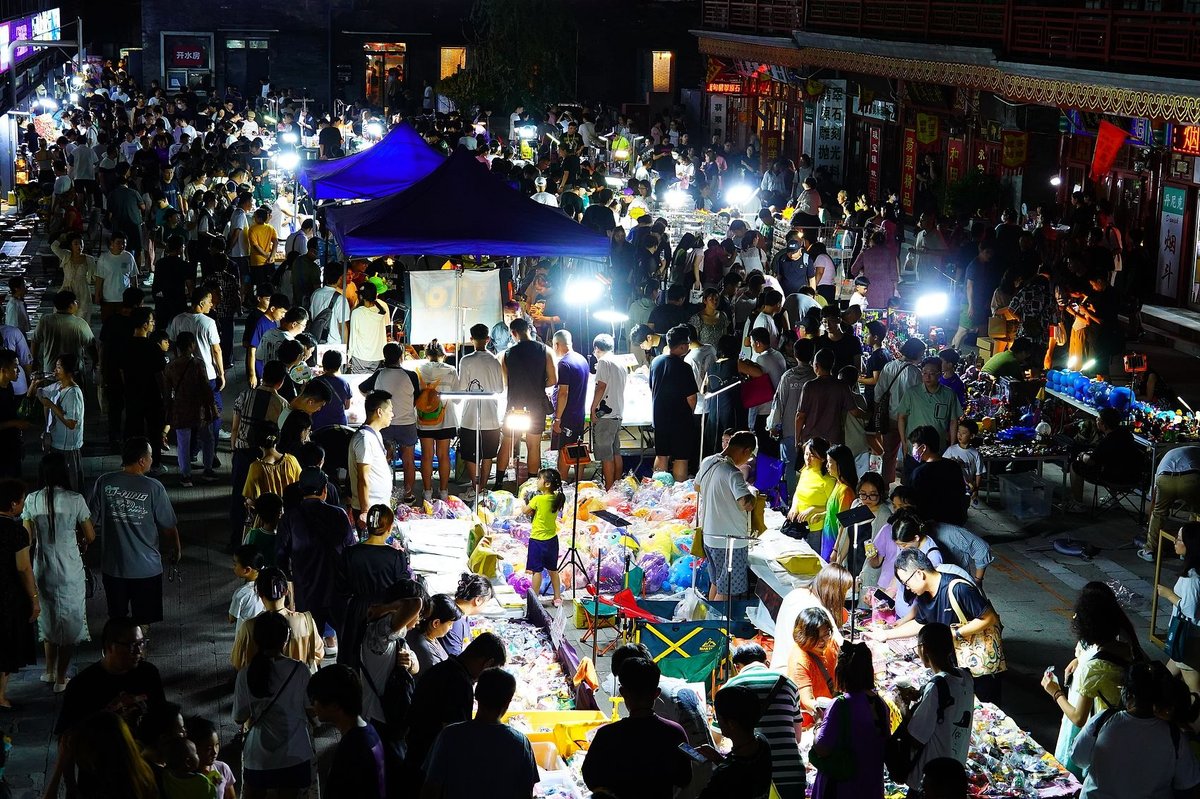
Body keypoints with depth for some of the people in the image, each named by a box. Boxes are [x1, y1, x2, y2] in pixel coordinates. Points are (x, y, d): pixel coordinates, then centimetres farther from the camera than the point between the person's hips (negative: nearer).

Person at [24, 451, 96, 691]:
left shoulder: (32, 500, -8)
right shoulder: (75, 500, -14)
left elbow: (27, 538, -4)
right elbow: (90, 536, -7)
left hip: (43, 569, 3)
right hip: (70, 571, -2)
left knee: (49, 618, 23)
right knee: (69, 620, 12)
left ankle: (50, 671, 33)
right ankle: (61, 678, 18)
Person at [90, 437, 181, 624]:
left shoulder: (104, 483, -9)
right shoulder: (153, 488, -15)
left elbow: (91, 521, -1)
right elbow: (169, 527, -6)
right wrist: (176, 551, 13)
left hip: (113, 565, 3)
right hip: (146, 567, -3)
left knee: (116, 619, 20)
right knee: (142, 623, 12)